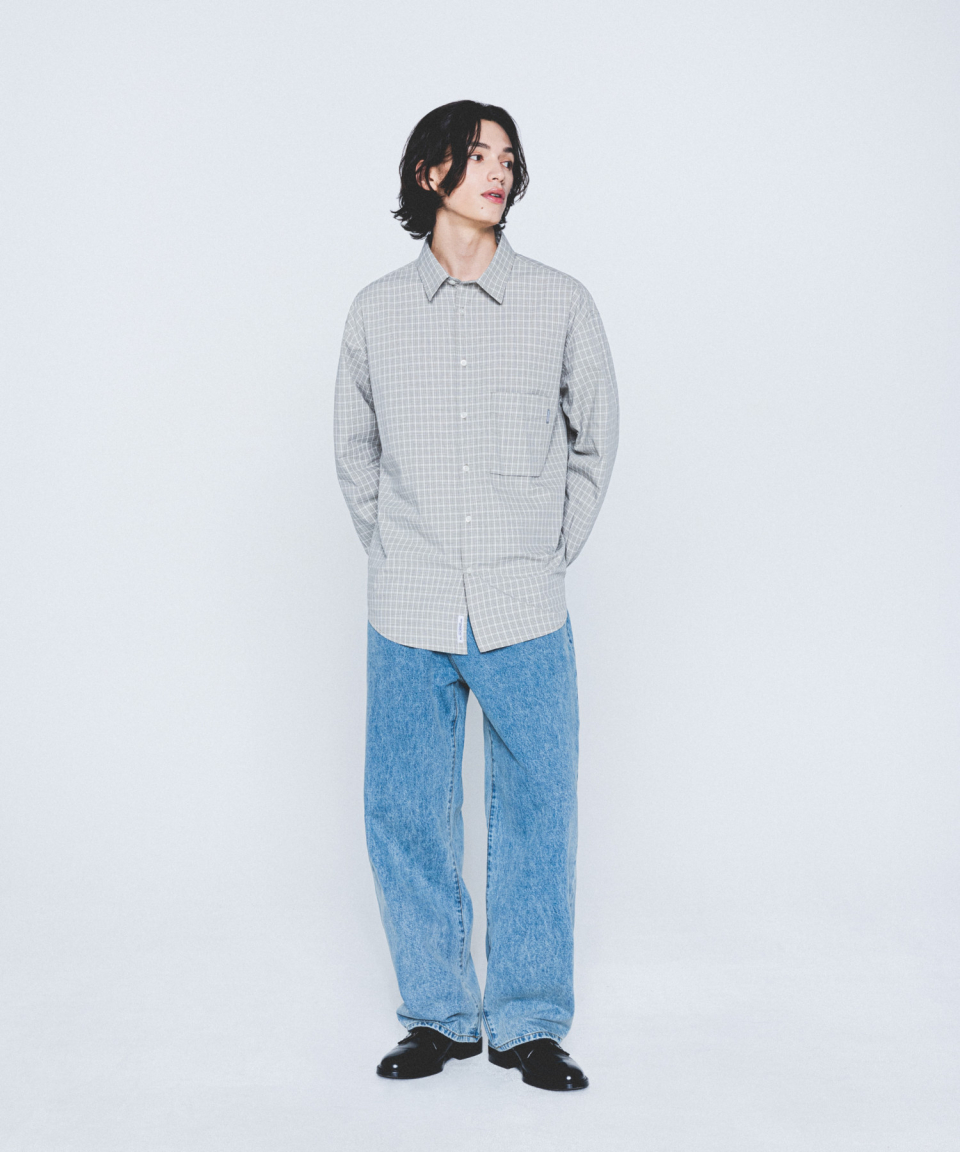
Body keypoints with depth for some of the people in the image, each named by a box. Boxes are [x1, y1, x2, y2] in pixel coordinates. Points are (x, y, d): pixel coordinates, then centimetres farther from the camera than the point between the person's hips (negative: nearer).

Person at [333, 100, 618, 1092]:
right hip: (407, 617, 1)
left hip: (525, 618, -1)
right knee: (404, 817, 7)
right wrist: (395, 558, 9)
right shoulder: (376, 312, 5)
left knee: (535, 815, 5)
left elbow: (595, 441, 12)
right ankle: (438, 1015, 26)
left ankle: (528, 1025, 23)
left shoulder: (561, 304, 2)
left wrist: (550, 556, 7)